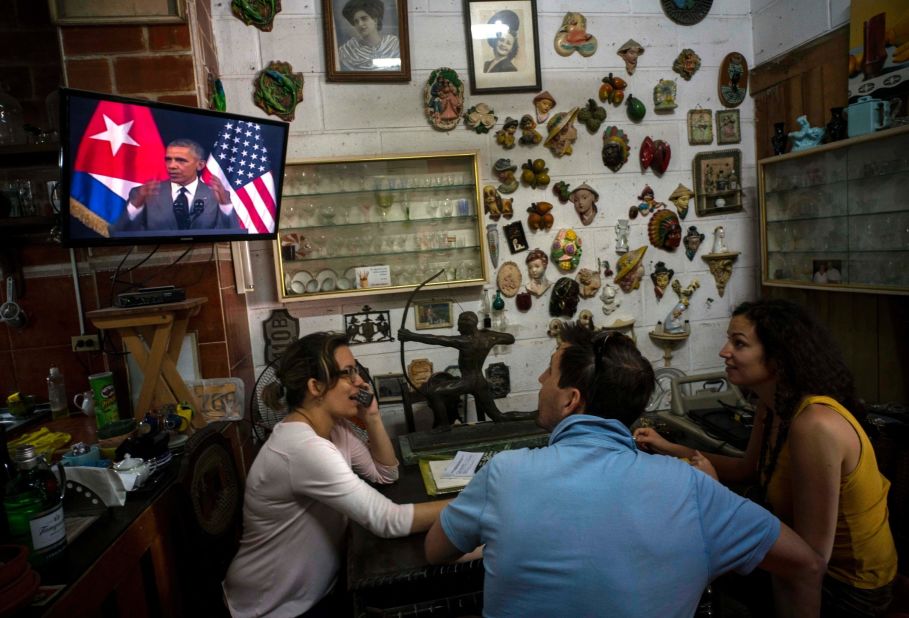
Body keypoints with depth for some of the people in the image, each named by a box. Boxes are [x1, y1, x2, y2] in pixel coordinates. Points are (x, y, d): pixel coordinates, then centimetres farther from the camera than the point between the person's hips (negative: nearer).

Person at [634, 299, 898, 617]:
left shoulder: (815, 425, -34)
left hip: (847, 583, -6)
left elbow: (812, 555, -30)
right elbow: (748, 469, 8)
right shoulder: (773, 405, -7)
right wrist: (669, 449, -1)